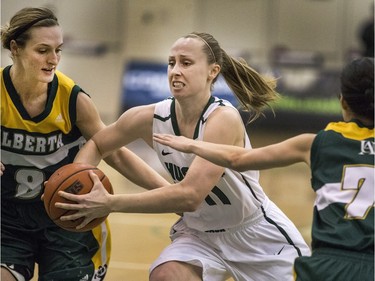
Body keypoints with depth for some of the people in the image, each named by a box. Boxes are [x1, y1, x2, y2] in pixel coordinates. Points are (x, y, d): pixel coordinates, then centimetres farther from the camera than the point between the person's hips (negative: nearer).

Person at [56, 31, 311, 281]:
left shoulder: (223, 119, -29)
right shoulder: (151, 118, -14)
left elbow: (190, 195, -38)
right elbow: (96, 145, 4)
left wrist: (111, 203, -39)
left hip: (260, 235, -4)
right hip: (199, 232, 4)